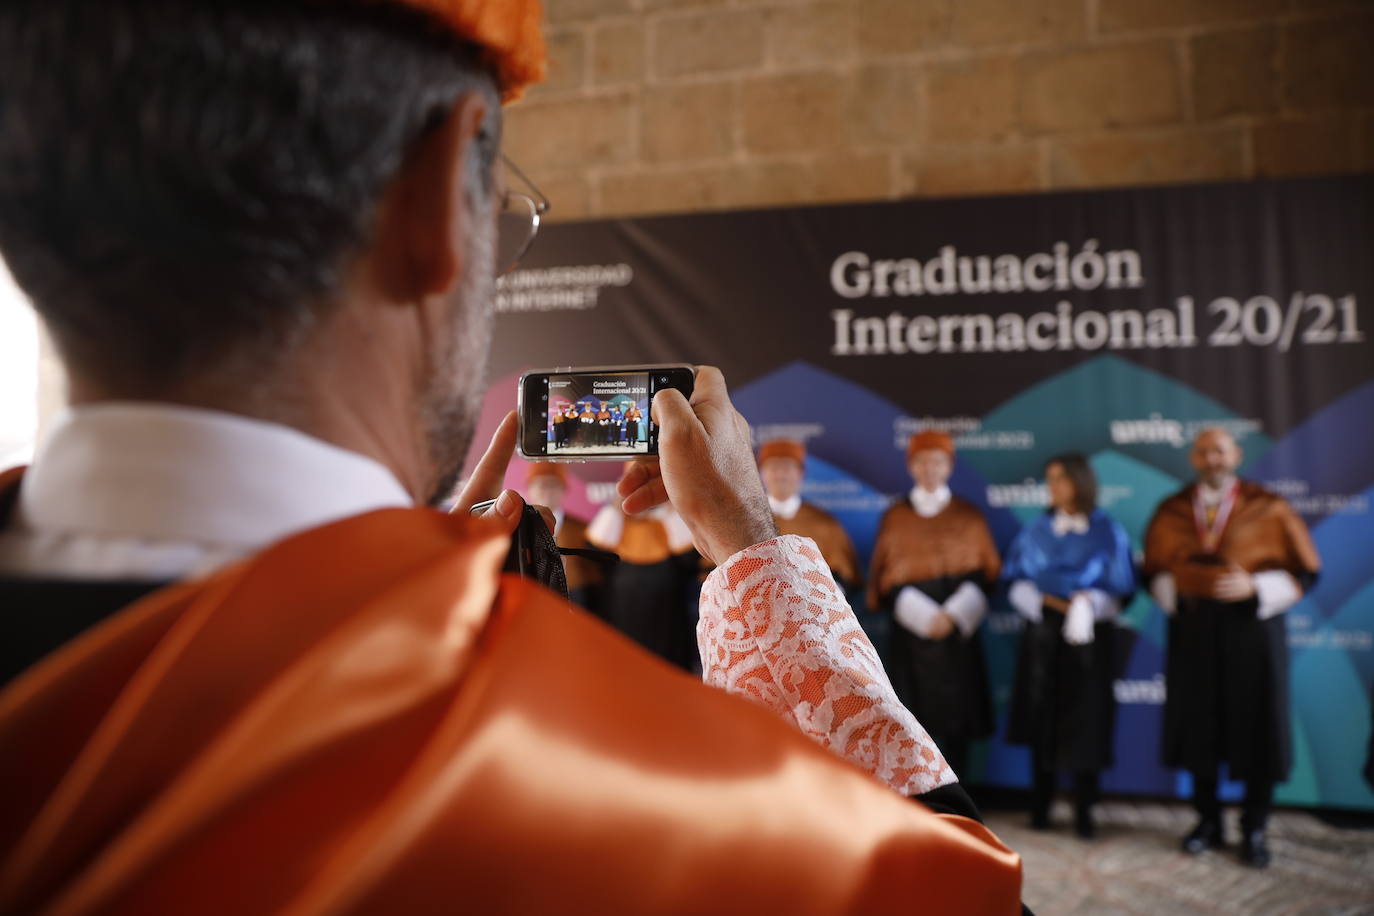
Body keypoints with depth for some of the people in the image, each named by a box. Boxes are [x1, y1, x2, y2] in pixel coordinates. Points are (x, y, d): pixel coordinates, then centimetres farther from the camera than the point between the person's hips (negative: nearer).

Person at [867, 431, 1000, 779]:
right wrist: (924, 616, -11)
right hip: (909, 631, 0)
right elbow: (884, 578, 3)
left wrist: (954, 614, -10)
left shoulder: (969, 516, 7)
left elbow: (987, 572, 4)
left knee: (955, 714, 1)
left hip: (958, 631, 1)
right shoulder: (895, 517, 6)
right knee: (915, 716, -4)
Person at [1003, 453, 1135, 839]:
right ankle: (1040, 808, 15)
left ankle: (1084, 813, 13)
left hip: (1089, 638, -2)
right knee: (1042, 721, 4)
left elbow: (1120, 591, -2)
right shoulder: (1037, 531, 5)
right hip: (1042, 637, 2)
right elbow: (1018, 583, 3)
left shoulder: (1108, 533, -1)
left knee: (1085, 724, 1)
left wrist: (1089, 604, -20)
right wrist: (1049, 601, -15)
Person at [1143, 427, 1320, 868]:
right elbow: (1155, 569, 11)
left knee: (1255, 729, 4)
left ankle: (1254, 829, 20)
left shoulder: (1269, 509, -3)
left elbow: (1304, 571, -3)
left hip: (1252, 626, -2)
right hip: (1192, 629, 2)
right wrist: (1172, 591, -10)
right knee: (1198, 727, 8)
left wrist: (1255, 588, -17)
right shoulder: (1171, 511, 4)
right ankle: (1208, 821, 24)